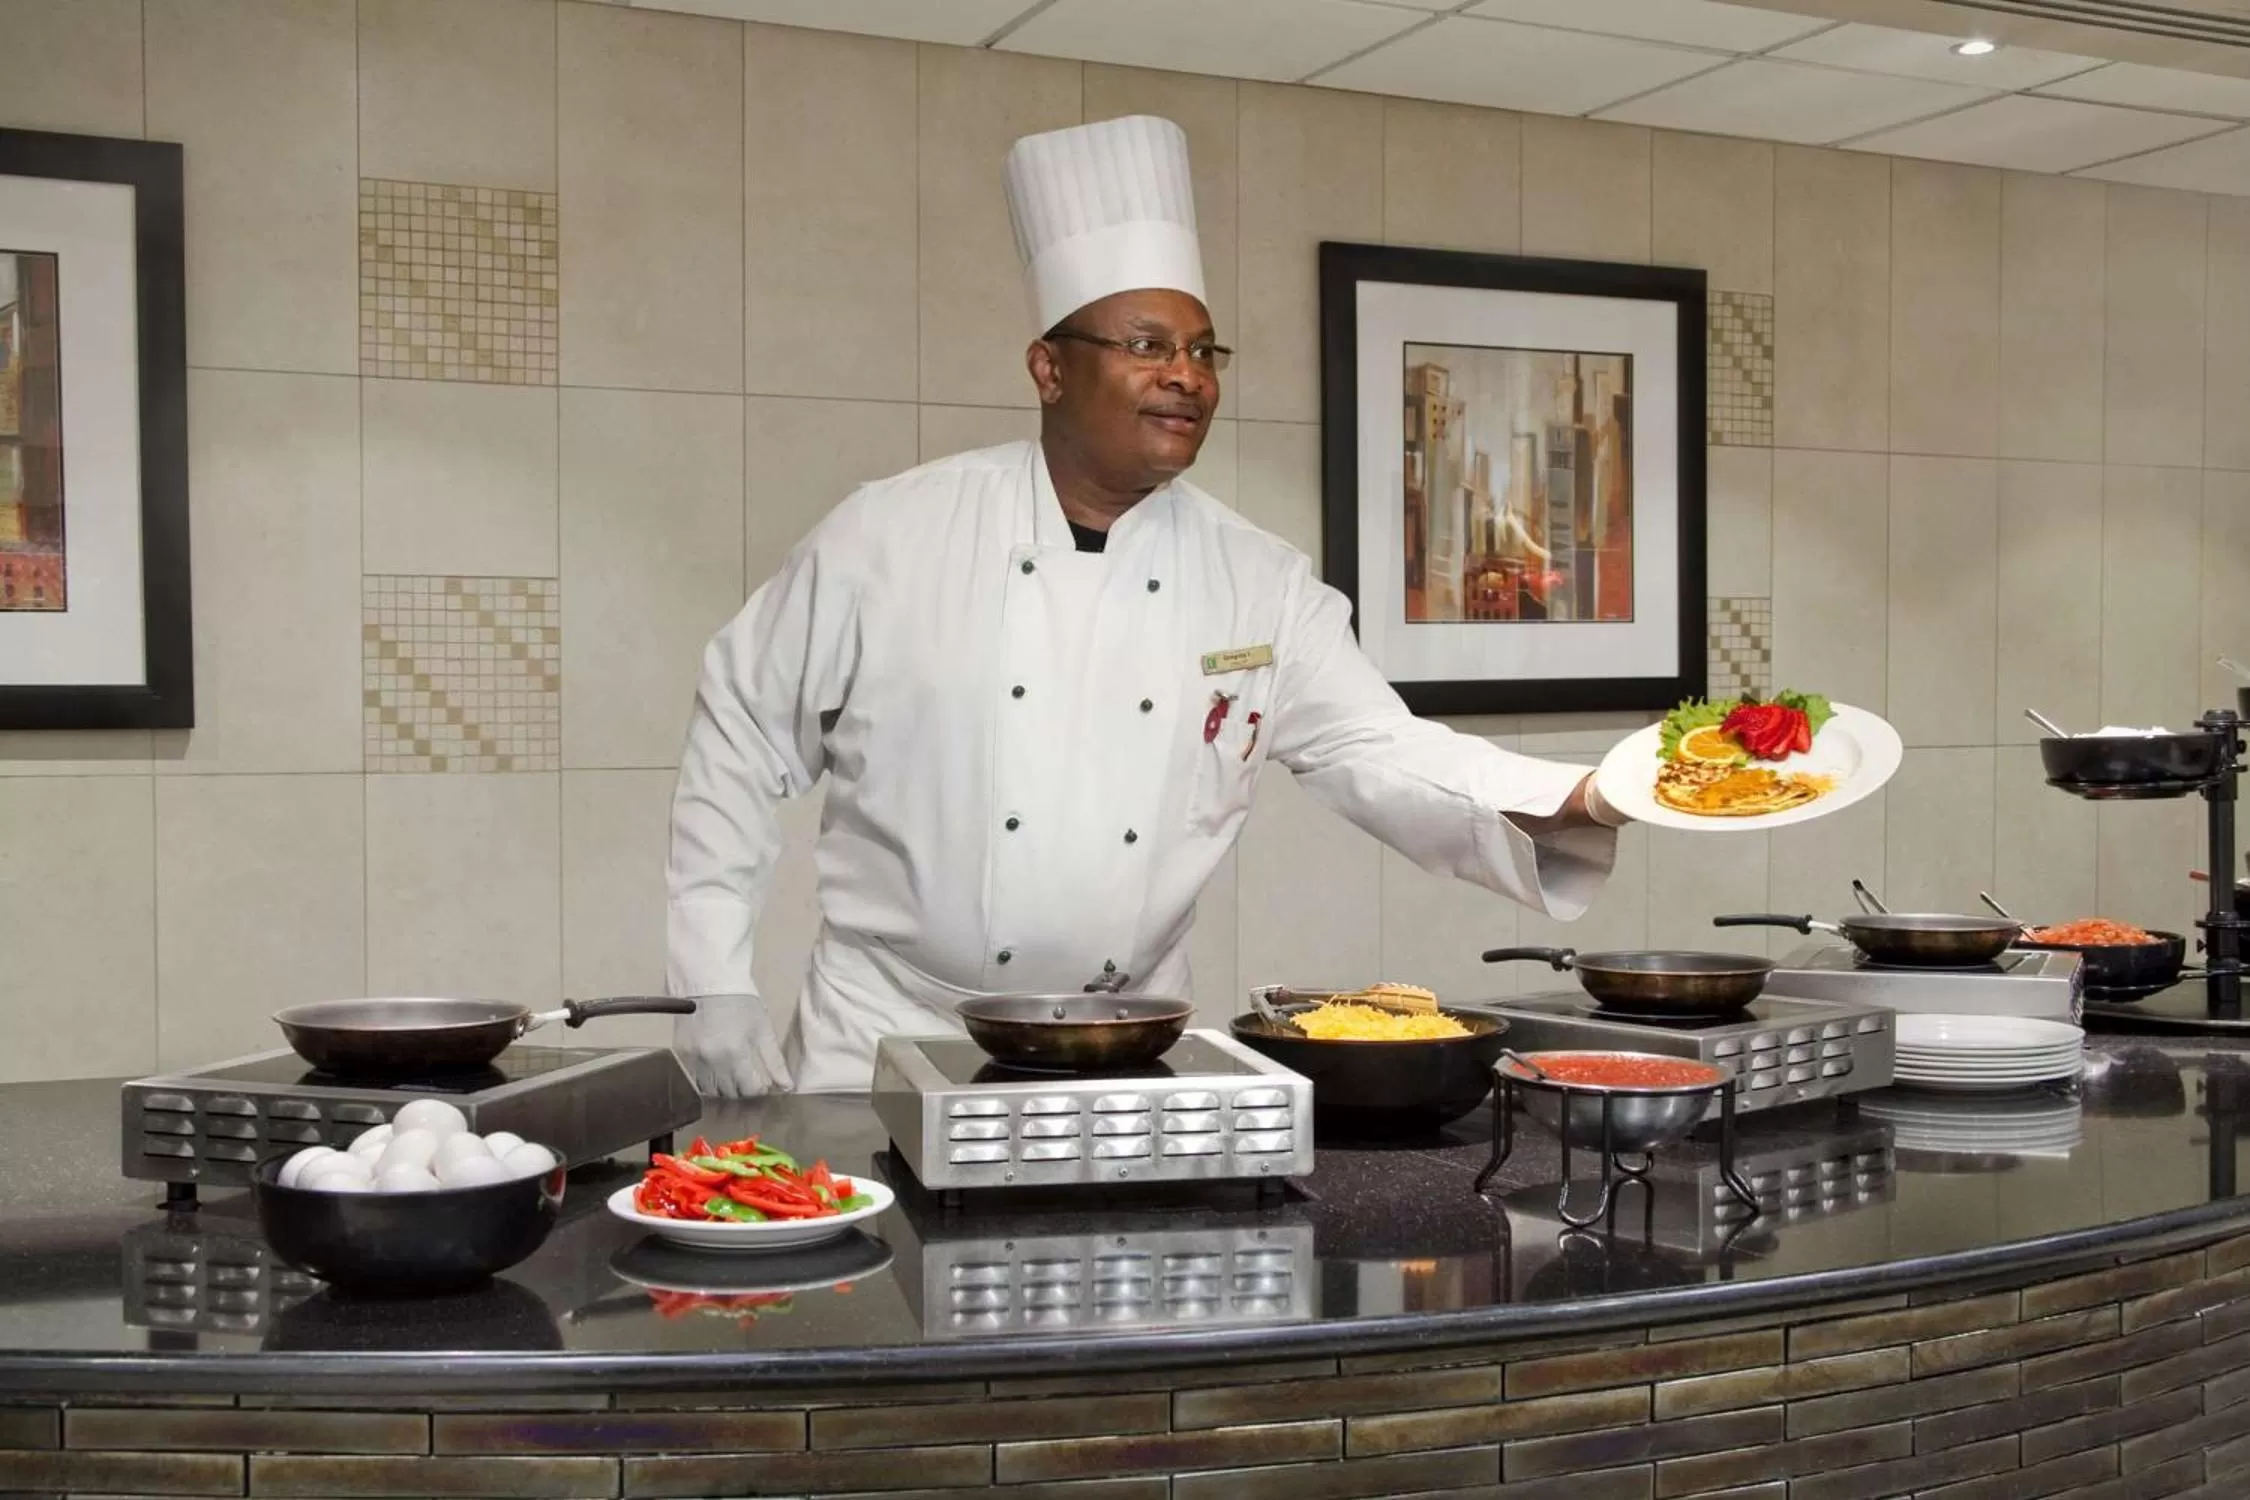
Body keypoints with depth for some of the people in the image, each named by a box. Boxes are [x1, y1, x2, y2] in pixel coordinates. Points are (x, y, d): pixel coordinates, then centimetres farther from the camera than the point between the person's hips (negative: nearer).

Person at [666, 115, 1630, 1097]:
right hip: (889, 1037, -2)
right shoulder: (893, 535, -7)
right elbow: (743, 736, -1)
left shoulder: (1261, 585, 1)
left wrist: (1574, 799, -22)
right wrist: (713, 986, -3)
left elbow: (1386, 754, -4)